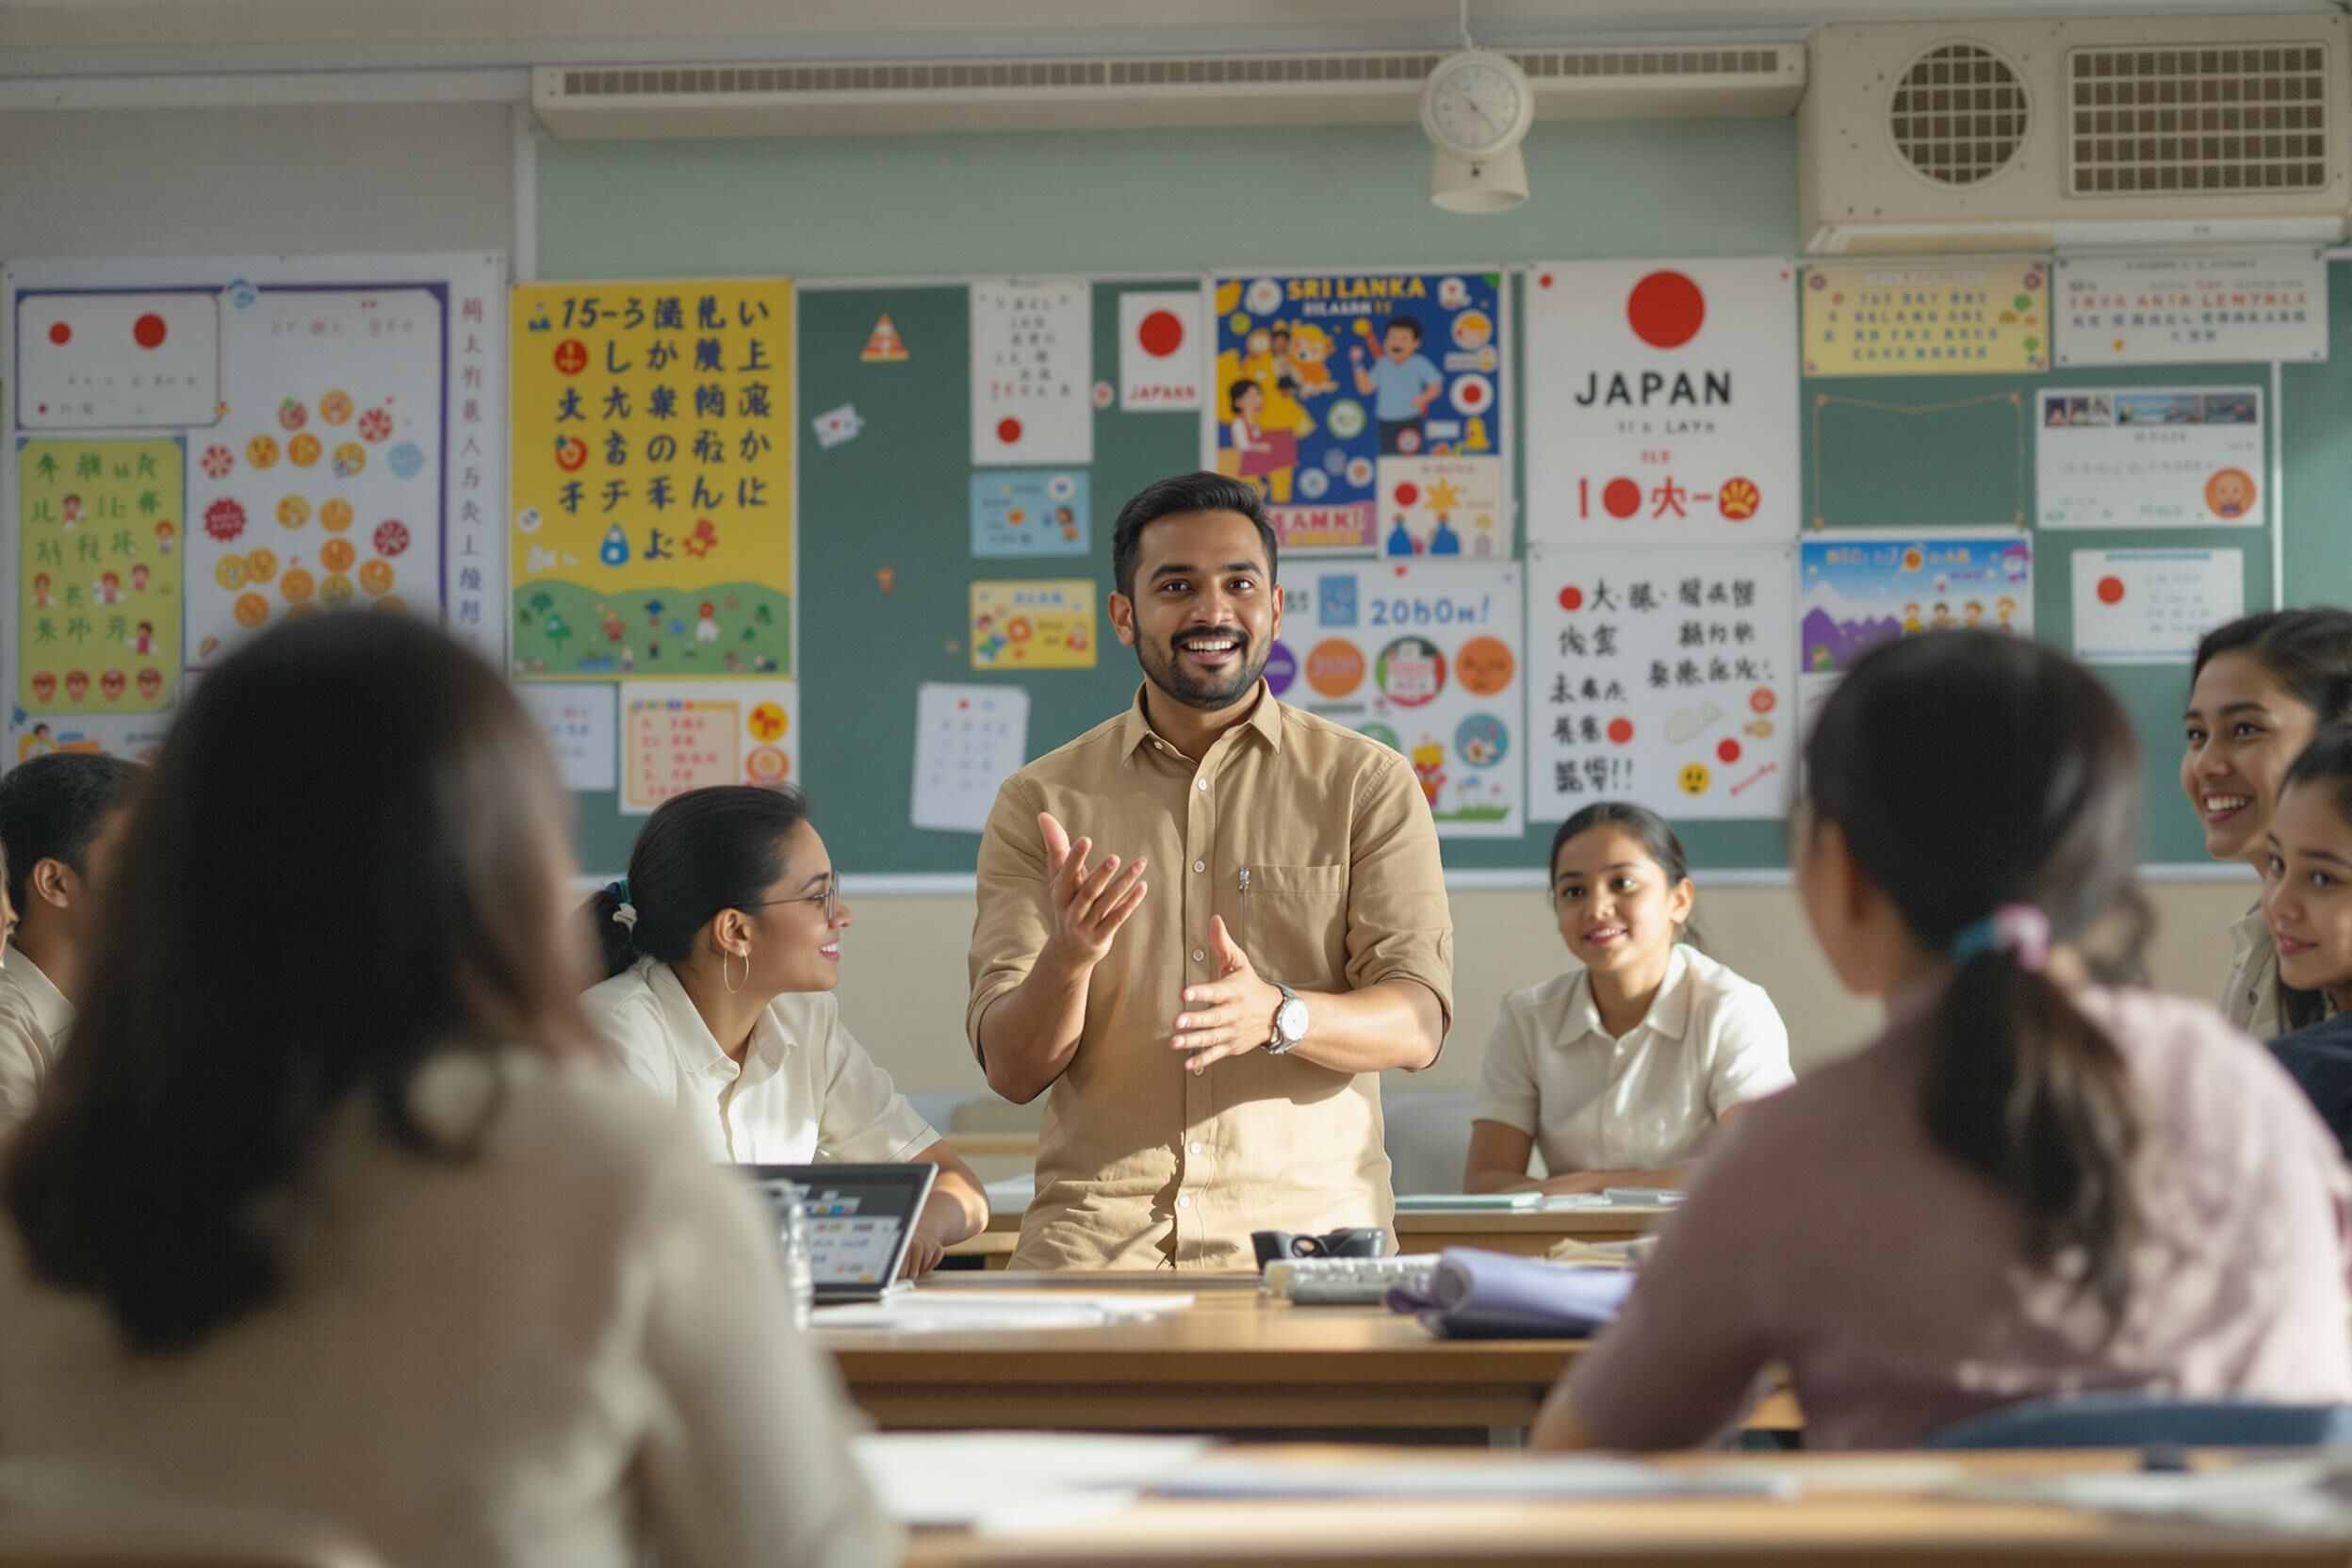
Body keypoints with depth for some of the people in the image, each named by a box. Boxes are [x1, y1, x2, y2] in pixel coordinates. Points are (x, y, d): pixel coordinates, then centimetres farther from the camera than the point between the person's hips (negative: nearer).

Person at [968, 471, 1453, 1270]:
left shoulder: (1369, 783, 7)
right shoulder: (1038, 801, 9)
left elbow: (1418, 1024, -1)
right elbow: (1012, 1070, 5)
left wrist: (1278, 1017, -22)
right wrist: (1069, 958, -17)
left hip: (1308, 1224, 0)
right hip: (1098, 1227, 0)